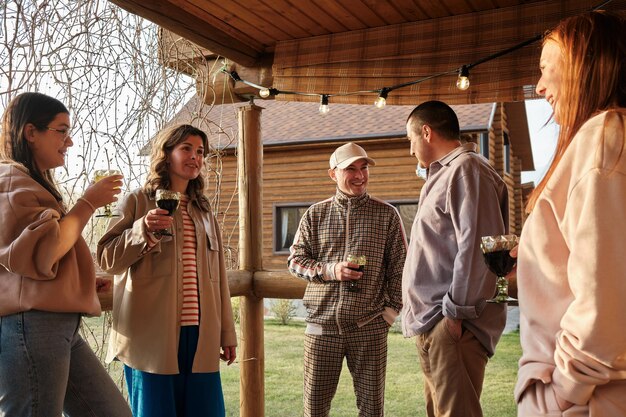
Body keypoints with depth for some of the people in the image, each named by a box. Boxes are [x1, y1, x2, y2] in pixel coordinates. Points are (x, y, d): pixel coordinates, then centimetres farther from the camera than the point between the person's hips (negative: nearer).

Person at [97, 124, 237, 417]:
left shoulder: (204, 212, 18)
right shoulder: (138, 202, 3)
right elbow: (107, 259, -3)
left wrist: (226, 333, 14)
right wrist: (144, 230, -20)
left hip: (201, 335, 5)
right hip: (152, 335, -4)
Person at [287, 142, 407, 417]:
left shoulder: (387, 214, 4)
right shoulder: (315, 214, 7)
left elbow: (399, 266, 5)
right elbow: (296, 259, 7)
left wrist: (392, 309, -2)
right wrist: (329, 271, -10)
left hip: (369, 327, -1)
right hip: (322, 323, 1)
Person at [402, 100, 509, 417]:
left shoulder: (465, 169, -9)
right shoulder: (445, 174, 21)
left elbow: (477, 247, -20)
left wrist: (456, 311, -18)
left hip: (451, 325, -10)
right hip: (433, 323, 10)